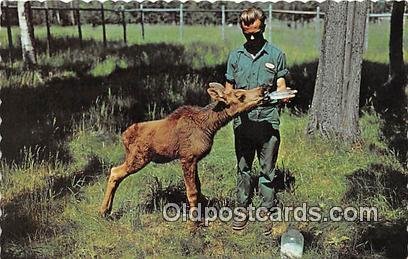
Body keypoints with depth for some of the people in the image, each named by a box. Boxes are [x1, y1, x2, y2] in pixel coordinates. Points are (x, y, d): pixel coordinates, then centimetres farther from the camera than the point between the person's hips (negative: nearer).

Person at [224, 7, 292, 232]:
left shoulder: (276, 55, 2)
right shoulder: (235, 56, 7)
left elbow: (280, 85, 2)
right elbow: (229, 88, 12)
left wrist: (283, 95, -21)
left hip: (268, 119, -2)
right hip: (242, 119, 2)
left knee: (267, 169, 5)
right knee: (243, 167, 11)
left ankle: (267, 211, 16)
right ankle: (242, 210, 23)